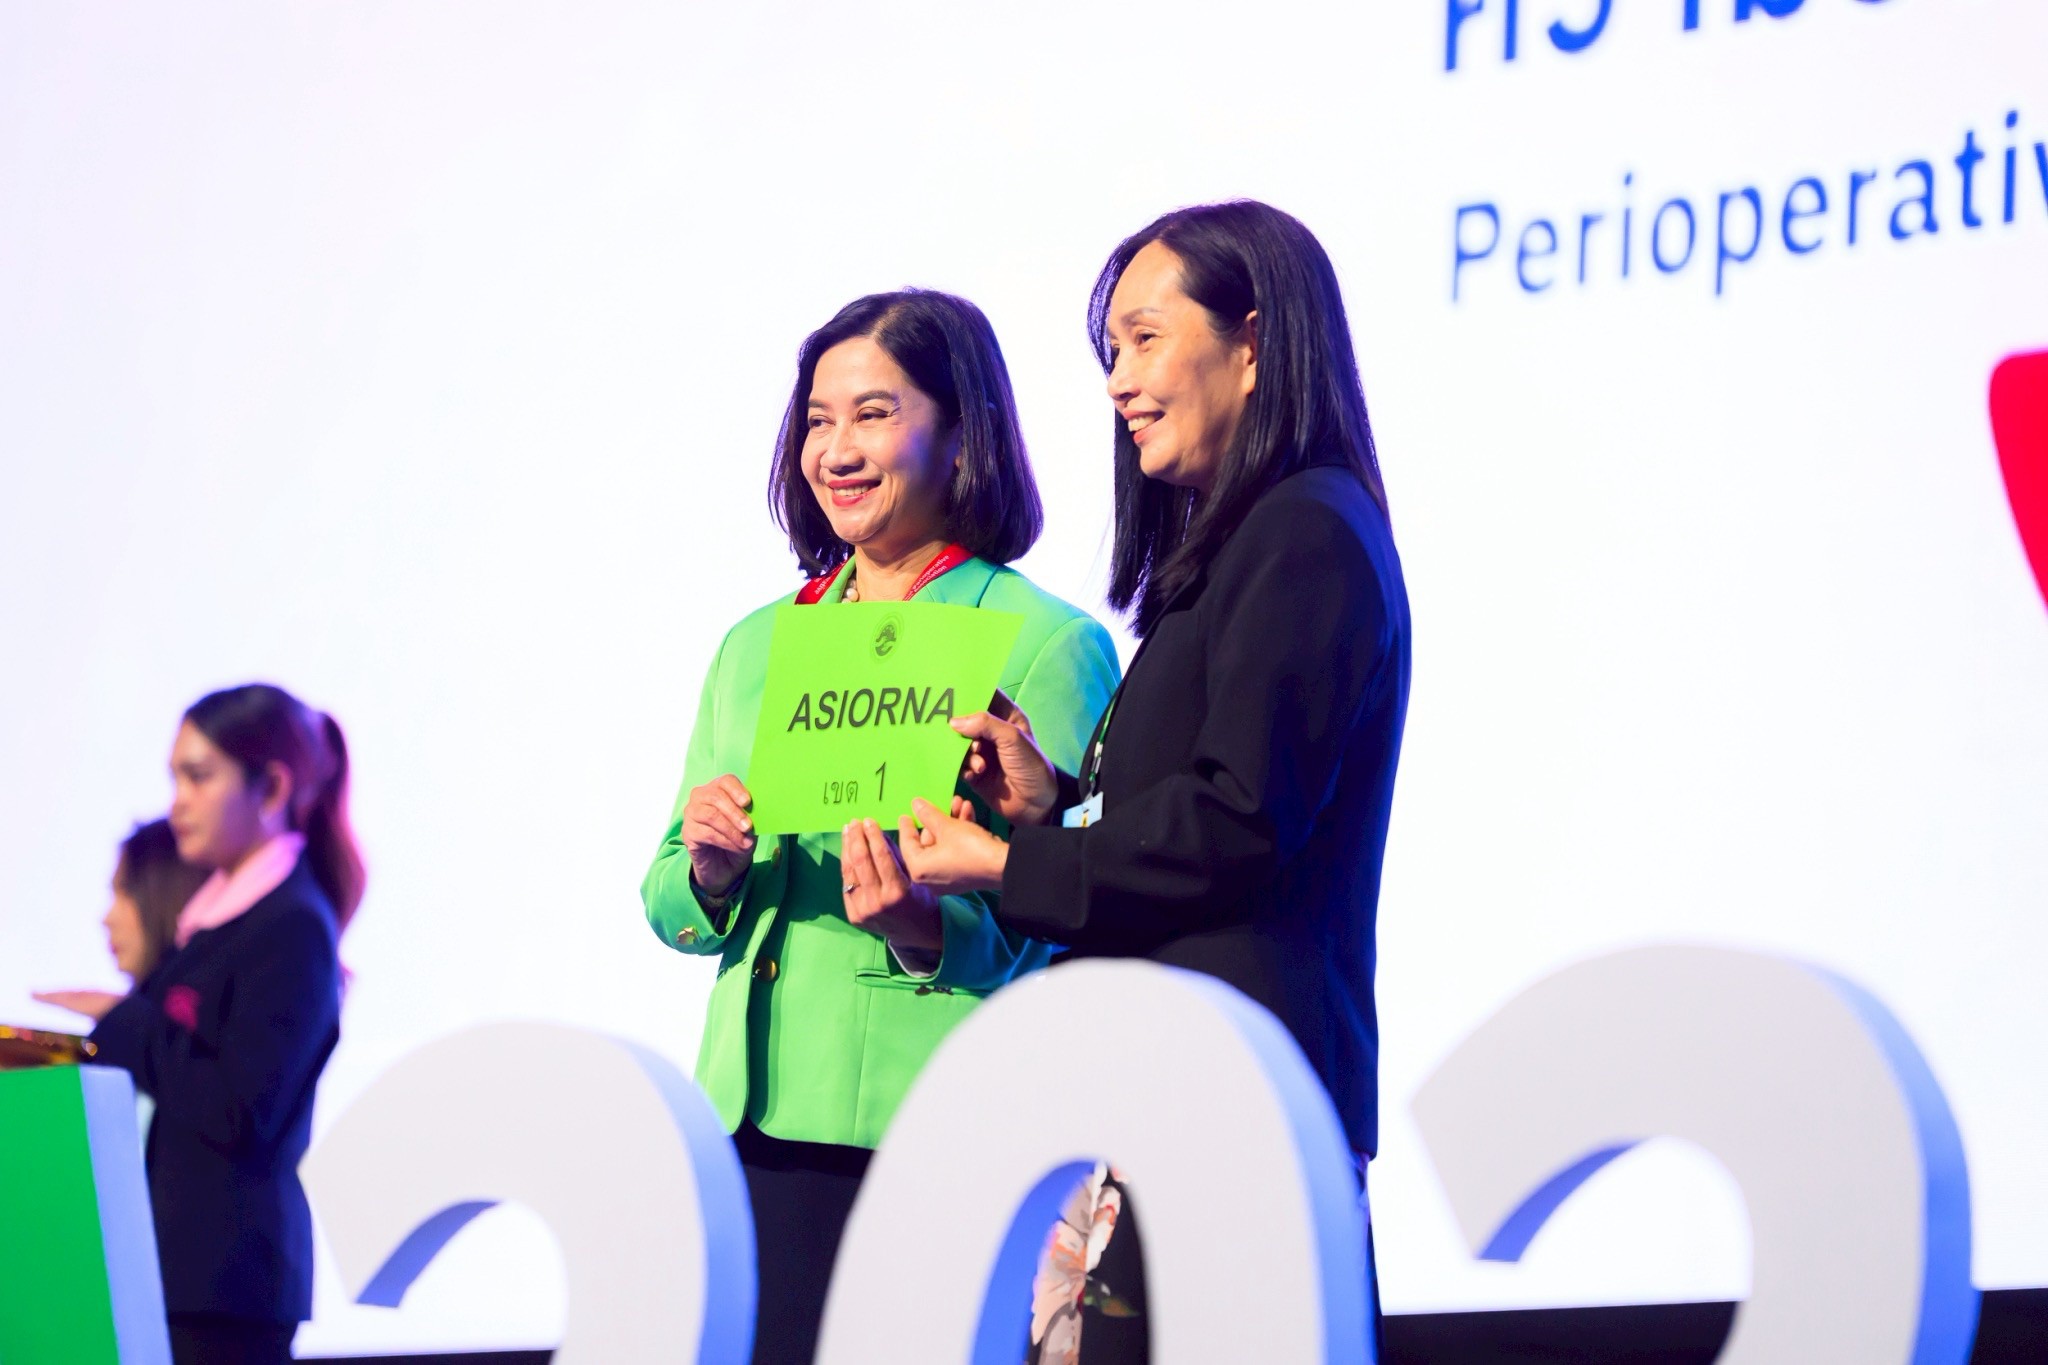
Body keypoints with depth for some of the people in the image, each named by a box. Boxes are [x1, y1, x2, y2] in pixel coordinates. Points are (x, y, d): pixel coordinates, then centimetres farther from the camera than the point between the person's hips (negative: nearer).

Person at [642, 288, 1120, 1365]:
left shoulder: (1051, 646, -3)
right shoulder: (756, 647, 16)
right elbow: (668, 904, 16)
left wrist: (928, 929, -26)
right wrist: (711, 870, -6)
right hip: (761, 1127, 5)